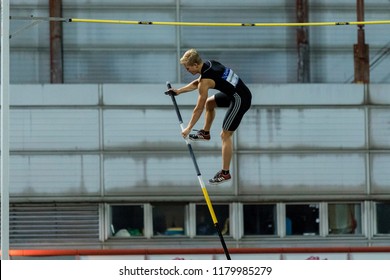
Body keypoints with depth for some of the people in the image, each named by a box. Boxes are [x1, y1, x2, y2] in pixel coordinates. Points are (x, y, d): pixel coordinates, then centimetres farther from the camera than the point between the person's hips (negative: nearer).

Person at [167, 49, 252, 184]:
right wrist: (179, 91, 27)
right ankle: (205, 133, 44)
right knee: (209, 102, 28)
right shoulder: (210, 64, 3)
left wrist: (189, 128, 0)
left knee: (225, 135, -3)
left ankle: (225, 173, 4)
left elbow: (198, 109, -12)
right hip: (240, 92, 10)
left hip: (240, 100, -10)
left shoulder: (205, 81, -21)